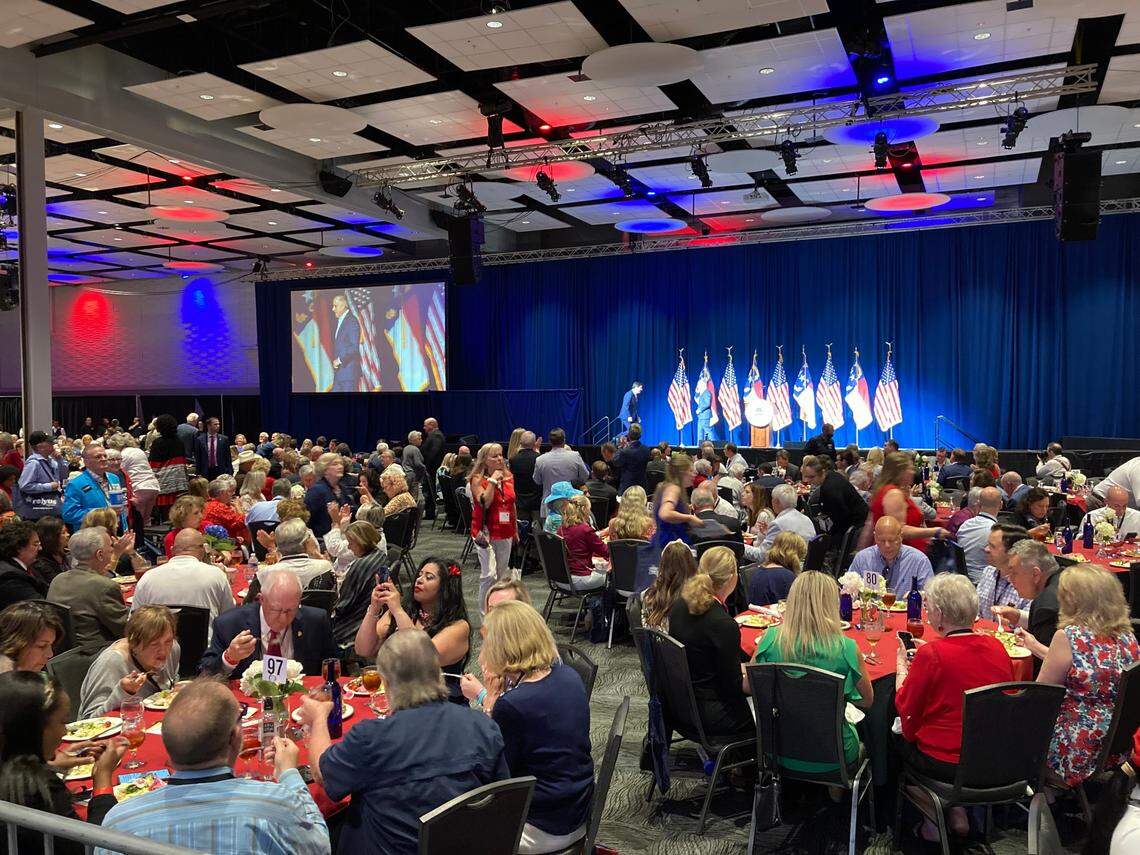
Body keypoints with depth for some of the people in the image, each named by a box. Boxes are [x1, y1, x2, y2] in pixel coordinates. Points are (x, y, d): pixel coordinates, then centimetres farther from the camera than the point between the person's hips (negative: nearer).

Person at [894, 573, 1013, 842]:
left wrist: (901, 666, 7)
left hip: (945, 764, -6)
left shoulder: (931, 655, -20)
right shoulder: (996, 647, -4)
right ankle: (955, 809, 26)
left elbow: (906, 710, -8)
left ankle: (935, 814, 22)